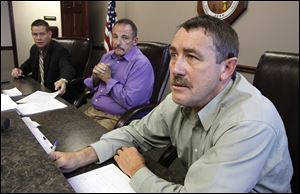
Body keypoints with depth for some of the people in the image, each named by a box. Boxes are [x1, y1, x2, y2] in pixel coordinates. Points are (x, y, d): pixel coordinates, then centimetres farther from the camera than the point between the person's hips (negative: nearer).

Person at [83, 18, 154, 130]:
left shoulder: (141, 64, -15)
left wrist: (108, 79, -12)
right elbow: (91, 88, 17)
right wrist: (95, 77, -7)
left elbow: (129, 102, -24)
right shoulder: (107, 56, 10)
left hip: (116, 118, -7)